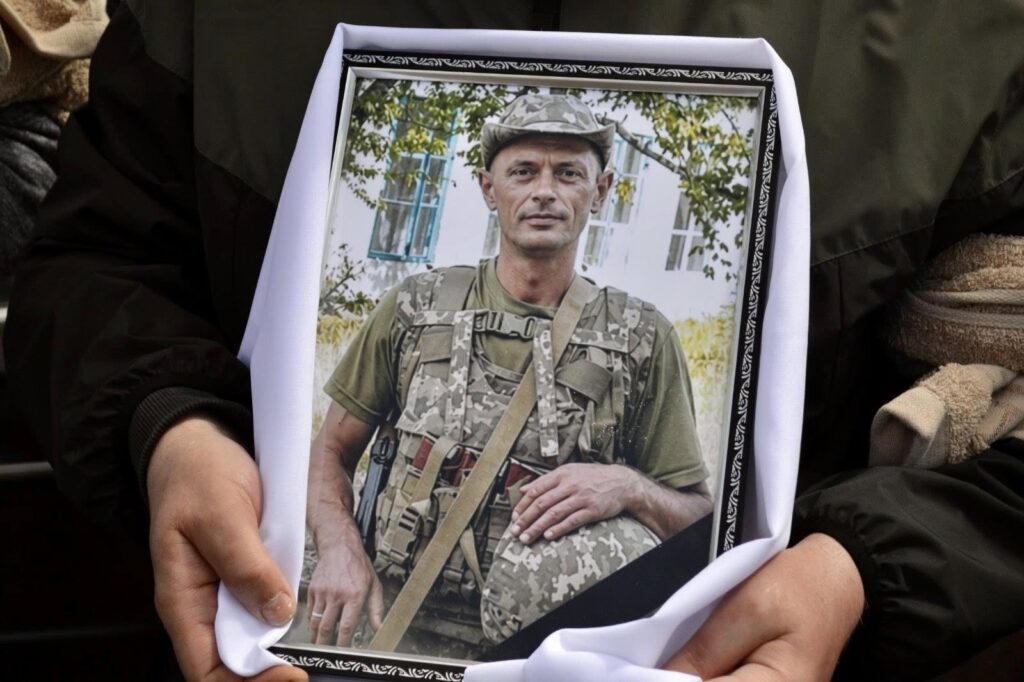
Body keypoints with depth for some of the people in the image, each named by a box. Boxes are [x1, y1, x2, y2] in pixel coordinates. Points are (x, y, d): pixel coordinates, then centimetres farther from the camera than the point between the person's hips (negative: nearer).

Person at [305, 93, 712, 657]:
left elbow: (696, 515, 5)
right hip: (410, 630, 0)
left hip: (558, 651, 0)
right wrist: (340, 549, -5)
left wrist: (627, 489, -16)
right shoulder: (415, 309, 6)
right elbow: (332, 450, 13)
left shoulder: (643, 339, 3)